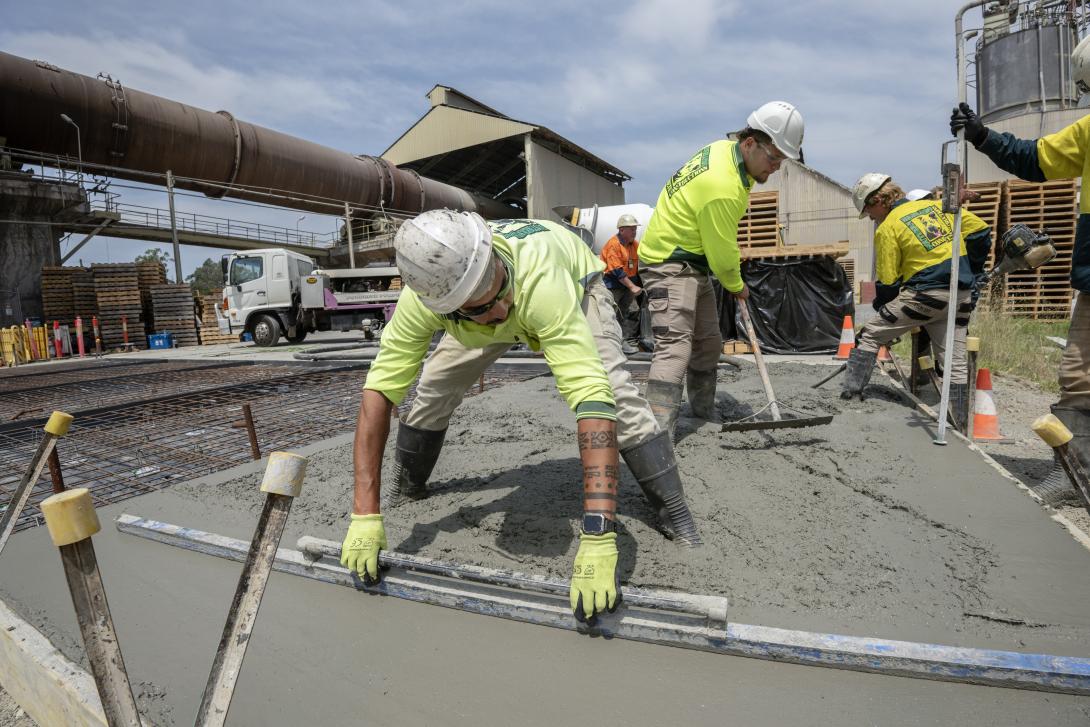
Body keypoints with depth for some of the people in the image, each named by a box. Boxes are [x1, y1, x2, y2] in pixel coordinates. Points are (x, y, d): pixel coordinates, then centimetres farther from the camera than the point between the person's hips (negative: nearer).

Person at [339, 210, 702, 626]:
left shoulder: (541, 280, -49)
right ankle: (407, 488, 26)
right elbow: (379, 393, -32)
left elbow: (592, 399, -55)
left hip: (574, 282, -3)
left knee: (615, 392, -26)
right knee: (433, 389, -3)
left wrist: (597, 540, -60)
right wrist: (364, 515, -36)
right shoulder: (420, 299, -37)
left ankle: (677, 516, -6)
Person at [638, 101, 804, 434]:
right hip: (669, 265, -10)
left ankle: (704, 413, 32)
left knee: (708, 344, 17)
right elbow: (722, 255, -17)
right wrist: (737, 285, 3)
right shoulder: (723, 187, -26)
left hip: (694, 264, 10)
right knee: (674, 349, -21)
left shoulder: (724, 147, 4)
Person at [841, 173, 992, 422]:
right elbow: (980, 231, 16)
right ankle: (960, 420, 18)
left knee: (870, 335, 5)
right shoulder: (938, 206, 13)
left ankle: (850, 392, 4)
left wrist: (881, 306, 12)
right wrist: (971, 273, 23)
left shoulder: (887, 228, -5)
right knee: (955, 361, 11)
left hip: (924, 294, -7)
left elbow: (887, 283, -5)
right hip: (961, 295, 7)